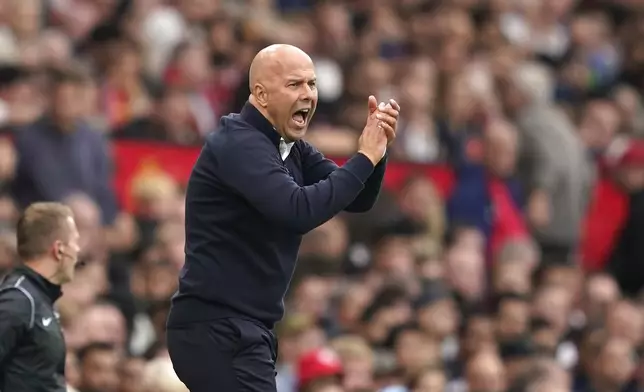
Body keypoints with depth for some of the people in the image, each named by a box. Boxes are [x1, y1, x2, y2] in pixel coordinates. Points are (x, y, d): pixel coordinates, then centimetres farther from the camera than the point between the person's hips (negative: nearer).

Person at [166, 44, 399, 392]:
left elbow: (357, 200, 10)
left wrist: (376, 150, -8)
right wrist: (365, 158, -22)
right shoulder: (239, 144, -16)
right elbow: (299, 211, -29)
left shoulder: (291, 148, 13)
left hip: (245, 327, 10)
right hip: (216, 327, -10)